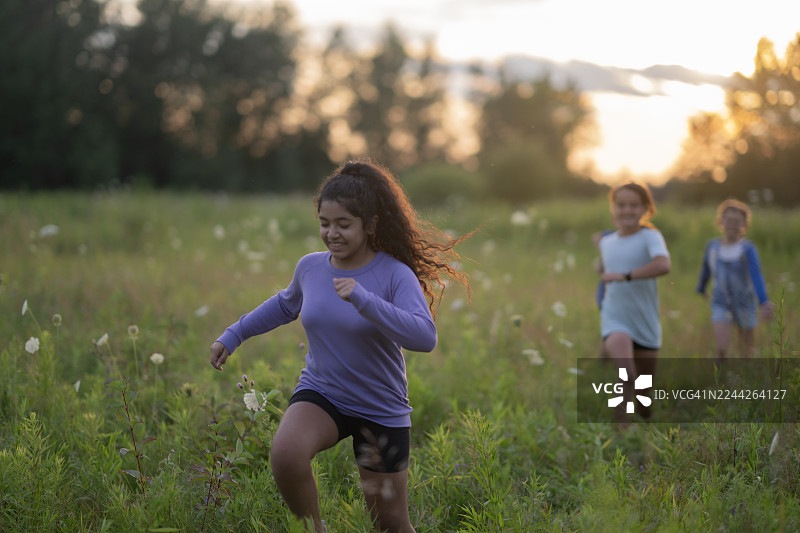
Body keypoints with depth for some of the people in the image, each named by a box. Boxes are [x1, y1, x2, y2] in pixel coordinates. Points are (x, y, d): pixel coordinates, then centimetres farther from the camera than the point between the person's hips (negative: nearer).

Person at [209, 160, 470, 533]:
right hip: (320, 394, 2)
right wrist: (233, 336, 22)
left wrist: (363, 300, -39)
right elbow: (287, 305, 21)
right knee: (285, 454, -32)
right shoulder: (311, 268, -2)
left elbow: (424, 337, -31)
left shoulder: (395, 275, -16)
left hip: (381, 412, -2)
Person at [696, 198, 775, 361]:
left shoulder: (748, 249, -16)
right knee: (721, 349, -16)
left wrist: (764, 303, -42)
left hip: (744, 304, -1)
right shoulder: (712, 246, -5)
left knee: (747, 351, 12)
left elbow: (756, 276, -28)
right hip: (721, 304, 1)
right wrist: (701, 289, 31)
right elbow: (706, 270, 14)